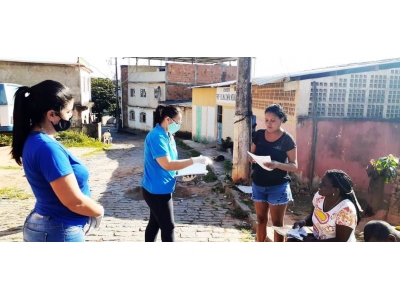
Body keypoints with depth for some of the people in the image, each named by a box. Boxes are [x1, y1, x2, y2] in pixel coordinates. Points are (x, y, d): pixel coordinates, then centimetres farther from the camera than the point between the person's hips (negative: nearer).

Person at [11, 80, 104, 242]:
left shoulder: (34, 140, 3)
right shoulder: (47, 148, -26)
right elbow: (75, 201, -25)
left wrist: (91, 209, 5)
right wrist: (99, 211, -7)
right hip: (58, 232, -9)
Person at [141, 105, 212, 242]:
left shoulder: (167, 135, 8)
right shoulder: (156, 137, -23)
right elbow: (167, 164, -30)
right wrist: (194, 160, -28)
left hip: (160, 189, 10)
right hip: (157, 190, -10)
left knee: (155, 223, 20)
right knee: (168, 227, 2)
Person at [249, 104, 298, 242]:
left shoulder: (287, 139, -12)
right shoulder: (259, 134, 1)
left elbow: (294, 166, -11)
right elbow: (251, 155, 9)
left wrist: (277, 164, -29)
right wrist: (252, 158, -15)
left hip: (278, 186, -4)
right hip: (258, 184, 5)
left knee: (277, 223, 5)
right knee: (261, 219, 17)